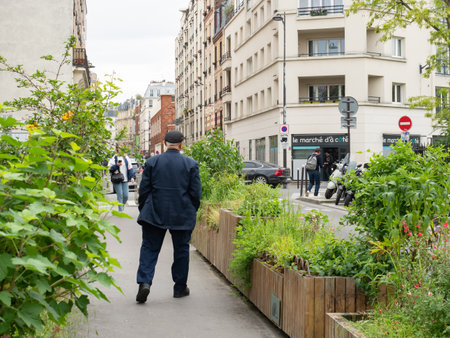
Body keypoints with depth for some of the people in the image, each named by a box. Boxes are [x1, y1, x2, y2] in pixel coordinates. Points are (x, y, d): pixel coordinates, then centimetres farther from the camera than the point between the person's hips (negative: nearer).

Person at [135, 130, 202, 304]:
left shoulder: (152, 162, -1)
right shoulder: (191, 164, -3)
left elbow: (143, 190, 0)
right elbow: (196, 192, -2)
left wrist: (143, 210, 12)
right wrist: (192, 211, 12)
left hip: (154, 214, 0)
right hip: (182, 216, 0)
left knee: (149, 248, 5)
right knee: (181, 250, 12)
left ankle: (144, 282, -13)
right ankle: (180, 287, 19)